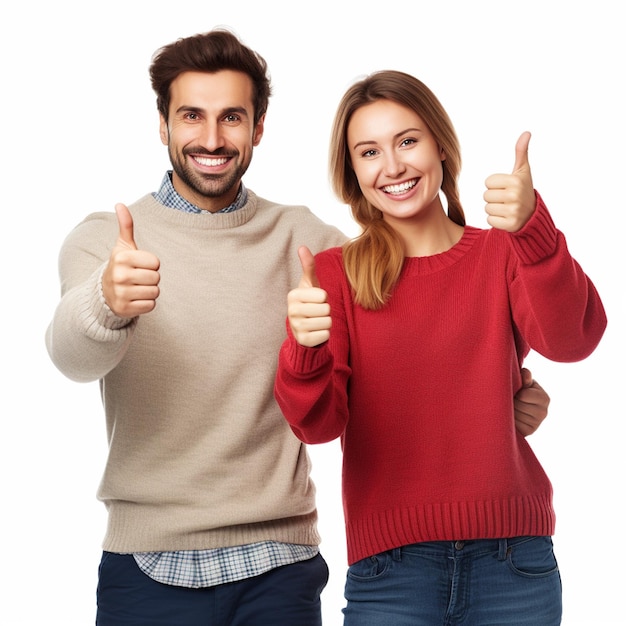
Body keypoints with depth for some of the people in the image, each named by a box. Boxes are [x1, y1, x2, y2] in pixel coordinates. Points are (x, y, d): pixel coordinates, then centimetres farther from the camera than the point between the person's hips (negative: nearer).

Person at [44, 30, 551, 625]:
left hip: (279, 564, 1)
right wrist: (106, 304, -43)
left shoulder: (302, 239, 5)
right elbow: (72, 355, -19)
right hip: (149, 566, -1)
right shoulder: (101, 240, -1)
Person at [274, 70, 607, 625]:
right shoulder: (334, 276, 3)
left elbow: (572, 341, -15)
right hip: (390, 564, -1)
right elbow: (319, 424, -9)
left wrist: (533, 228, -32)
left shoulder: (502, 254, 4)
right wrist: (305, 351, -30)